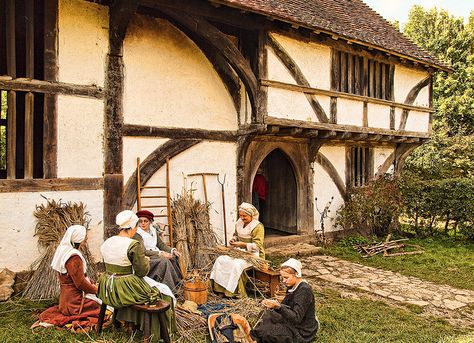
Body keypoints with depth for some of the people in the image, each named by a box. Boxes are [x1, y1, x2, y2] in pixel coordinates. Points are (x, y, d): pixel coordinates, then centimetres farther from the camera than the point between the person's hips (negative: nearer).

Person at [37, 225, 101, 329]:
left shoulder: (62, 250, 6)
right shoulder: (74, 257, -25)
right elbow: (80, 283, -22)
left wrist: (91, 284, 13)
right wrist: (96, 289, -7)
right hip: (75, 300, -10)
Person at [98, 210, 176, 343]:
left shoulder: (106, 242, 1)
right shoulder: (134, 245, -22)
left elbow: (110, 266, 13)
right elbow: (142, 271, -17)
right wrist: (146, 261, 3)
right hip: (125, 290, -8)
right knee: (163, 291, 13)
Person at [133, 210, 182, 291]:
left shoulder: (154, 231, 10)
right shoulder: (137, 234, -12)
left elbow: (161, 244, 10)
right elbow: (143, 252, -20)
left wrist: (172, 250, -9)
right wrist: (161, 253, -26)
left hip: (156, 255, 7)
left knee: (174, 257, -15)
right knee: (164, 260, -29)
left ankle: (178, 284, -9)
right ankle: (170, 289, -23)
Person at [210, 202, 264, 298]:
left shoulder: (258, 226, -14)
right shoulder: (239, 223, 8)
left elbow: (257, 245, -18)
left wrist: (242, 244, -25)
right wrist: (233, 239, 3)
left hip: (253, 254, -8)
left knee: (236, 265, -32)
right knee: (220, 260, -11)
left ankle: (235, 291, -18)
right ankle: (220, 287, -6)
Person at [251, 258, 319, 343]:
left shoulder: (304, 290, -26)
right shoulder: (291, 287, 1)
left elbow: (296, 318, -30)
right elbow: (285, 306, 8)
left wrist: (278, 306, -41)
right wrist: (272, 305, -11)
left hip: (303, 331, -9)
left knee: (267, 333, -15)